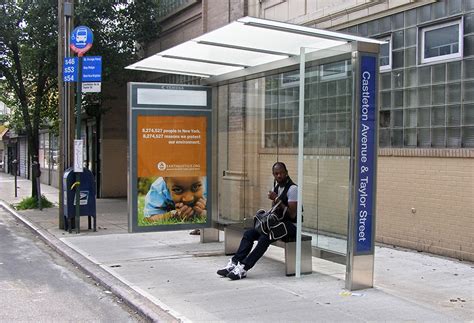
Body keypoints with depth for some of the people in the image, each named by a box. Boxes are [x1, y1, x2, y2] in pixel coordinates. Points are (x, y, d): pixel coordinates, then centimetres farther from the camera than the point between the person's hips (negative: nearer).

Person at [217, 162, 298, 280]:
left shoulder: (292, 188, -13)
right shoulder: (276, 187, 12)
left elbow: (292, 214, -20)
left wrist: (277, 199, -22)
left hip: (290, 225, -8)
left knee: (264, 238, -31)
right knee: (248, 234, -10)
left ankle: (244, 268, -32)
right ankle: (234, 263, -17)